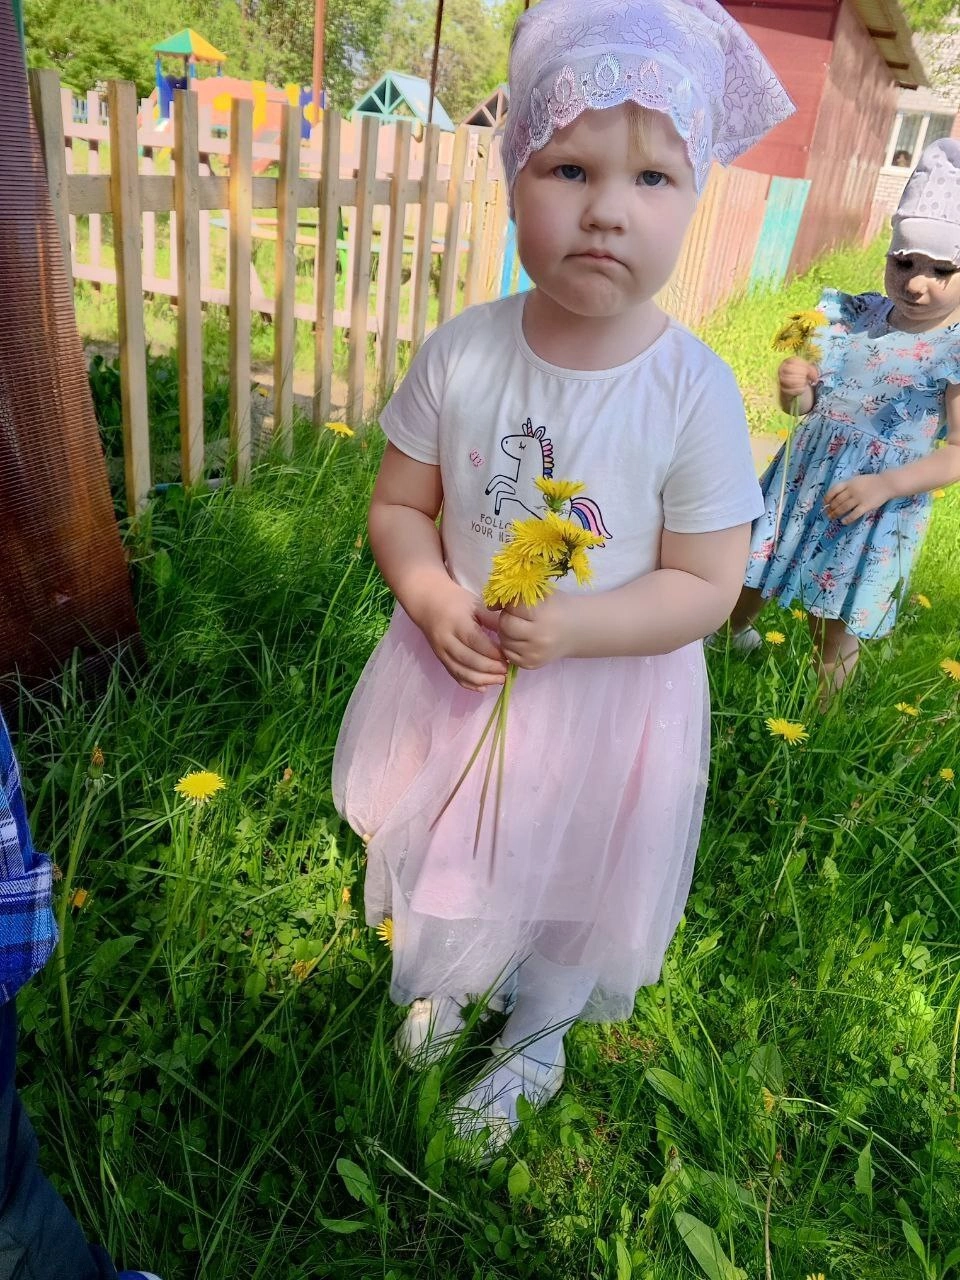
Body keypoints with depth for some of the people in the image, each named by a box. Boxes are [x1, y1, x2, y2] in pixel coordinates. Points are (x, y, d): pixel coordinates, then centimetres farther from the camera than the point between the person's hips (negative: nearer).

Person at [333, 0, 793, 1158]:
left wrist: (571, 628, -27)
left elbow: (704, 586, -16)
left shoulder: (695, 394, -21)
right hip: (457, 672, 3)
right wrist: (430, 596, -23)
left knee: (569, 888, 22)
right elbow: (399, 504, -5)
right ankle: (445, 985, 62)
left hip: (607, 696, -2)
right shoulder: (462, 353, -15)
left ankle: (533, 1047, 55)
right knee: (445, 866, 26)